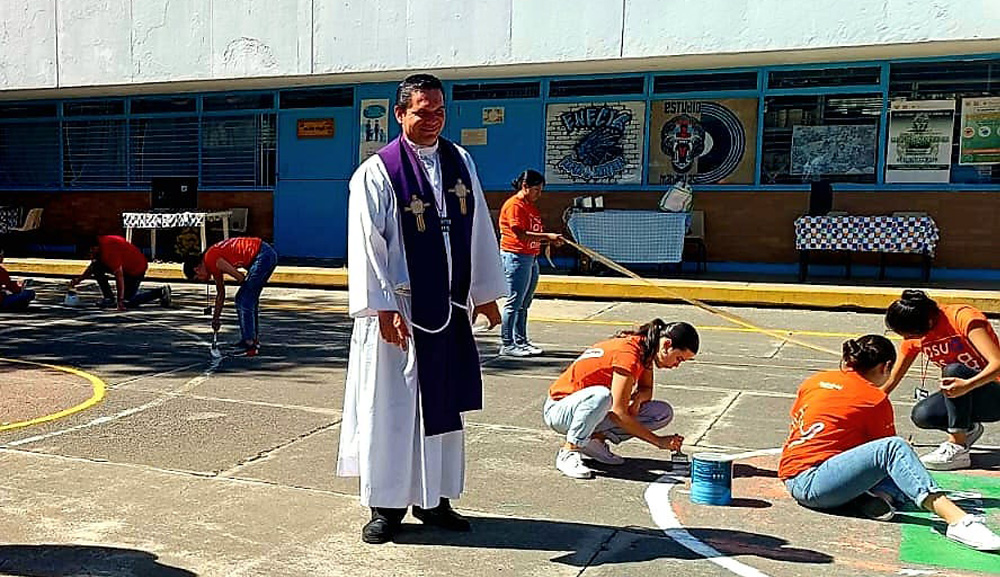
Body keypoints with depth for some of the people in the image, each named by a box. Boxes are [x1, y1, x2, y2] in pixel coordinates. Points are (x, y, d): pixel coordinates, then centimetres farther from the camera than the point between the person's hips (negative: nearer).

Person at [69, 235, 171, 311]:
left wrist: (120, 301, -30)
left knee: (127, 303, -6)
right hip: (125, 265, 9)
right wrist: (79, 279, 1)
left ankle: (161, 292, 1)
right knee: (97, 268, -5)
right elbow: (92, 267, 13)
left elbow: (119, 275, -32)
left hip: (137, 269, -9)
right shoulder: (99, 242, -3)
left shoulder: (109, 249, -31)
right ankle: (109, 298, 2)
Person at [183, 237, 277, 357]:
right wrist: (216, 318, 36)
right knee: (250, 299, 18)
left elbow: (240, 277, -13)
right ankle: (254, 340, 25)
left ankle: (249, 344, -4)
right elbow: (221, 293, 28)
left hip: (263, 256, -10)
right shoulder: (214, 264, 16)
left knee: (243, 300, -5)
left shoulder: (211, 260, -12)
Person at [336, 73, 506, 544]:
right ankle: (387, 504, 18)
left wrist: (486, 293, 11)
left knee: (443, 406, 12)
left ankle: (433, 499, 26)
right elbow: (367, 246, -12)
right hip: (399, 311, -5)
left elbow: (479, 231, 10)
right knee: (392, 408, 3)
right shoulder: (377, 173, -9)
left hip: (451, 309, 5)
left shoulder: (460, 162, 6)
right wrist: (383, 308, -17)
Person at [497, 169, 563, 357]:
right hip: (516, 257, -9)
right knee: (514, 303, -6)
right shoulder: (514, 205, -12)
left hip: (531, 258, 10)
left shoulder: (531, 206, 19)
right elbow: (521, 234, -21)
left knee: (524, 304, 13)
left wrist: (551, 240, 6)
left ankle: (521, 341, 20)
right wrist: (547, 236, -22)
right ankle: (507, 345, -1)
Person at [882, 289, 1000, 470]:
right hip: (963, 397, 6)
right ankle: (967, 429, 7)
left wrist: (967, 385, -47)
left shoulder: (964, 317, -21)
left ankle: (958, 449, -27)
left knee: (953, 370, -34)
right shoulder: (914, 337, -3)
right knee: (921, 415, -23)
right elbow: (890, 382, 3)